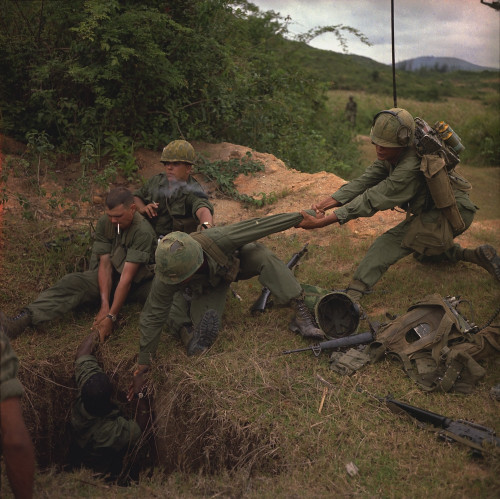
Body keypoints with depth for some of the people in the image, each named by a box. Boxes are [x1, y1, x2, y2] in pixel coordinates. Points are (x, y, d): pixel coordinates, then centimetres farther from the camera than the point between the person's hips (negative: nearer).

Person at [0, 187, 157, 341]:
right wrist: (105, 305, -24)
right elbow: (105, 265, -12)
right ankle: (23, 319, -35)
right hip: (112, 277, 3)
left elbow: (127, 276, -29)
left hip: (140, 281, -2)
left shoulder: (143, 231, -26)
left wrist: (111, 316, -30)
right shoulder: (104, 223, -10)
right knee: (73, 282, -23)